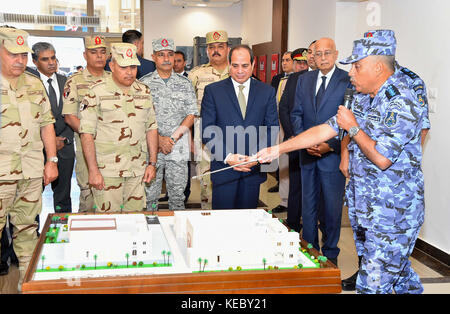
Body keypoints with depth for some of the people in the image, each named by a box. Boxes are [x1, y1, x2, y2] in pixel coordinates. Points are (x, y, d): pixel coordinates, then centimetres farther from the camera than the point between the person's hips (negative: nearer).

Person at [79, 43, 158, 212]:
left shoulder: (144, 91, 10)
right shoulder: (97, 93, -6)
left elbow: (151, 128, 14)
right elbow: (86, 134, -8)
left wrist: (152, 163, 8)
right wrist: (93, 171, -13)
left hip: (137, 171, 4)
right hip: (107, 172, -4)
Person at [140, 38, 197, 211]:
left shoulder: (185, 83, 8)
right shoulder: (144, 83, 3)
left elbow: (191, 114, 3)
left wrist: (173, 138, -9)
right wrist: (159, 139, -12)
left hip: (178, 148, 1)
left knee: (177, 195, 7)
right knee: (150, 194, 4)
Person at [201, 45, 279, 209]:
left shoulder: (267, 92, 8)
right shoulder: (213, 91, 2)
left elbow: (272, 129, 4)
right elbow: (207, 130, -3)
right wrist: (228, 157, -14)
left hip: (253, 169, 2)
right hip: (223, 168, -1)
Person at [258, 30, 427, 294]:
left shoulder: (403, 103, -19)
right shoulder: (363, 99, 9)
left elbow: (382, 158, -24)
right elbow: (325, 130, 10)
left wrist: (353, 127, -11)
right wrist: (278, 149, 7)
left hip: (393, 215, -8)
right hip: (369, 210, 8)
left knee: (373, 284, -5)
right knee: (400, 274, 20)